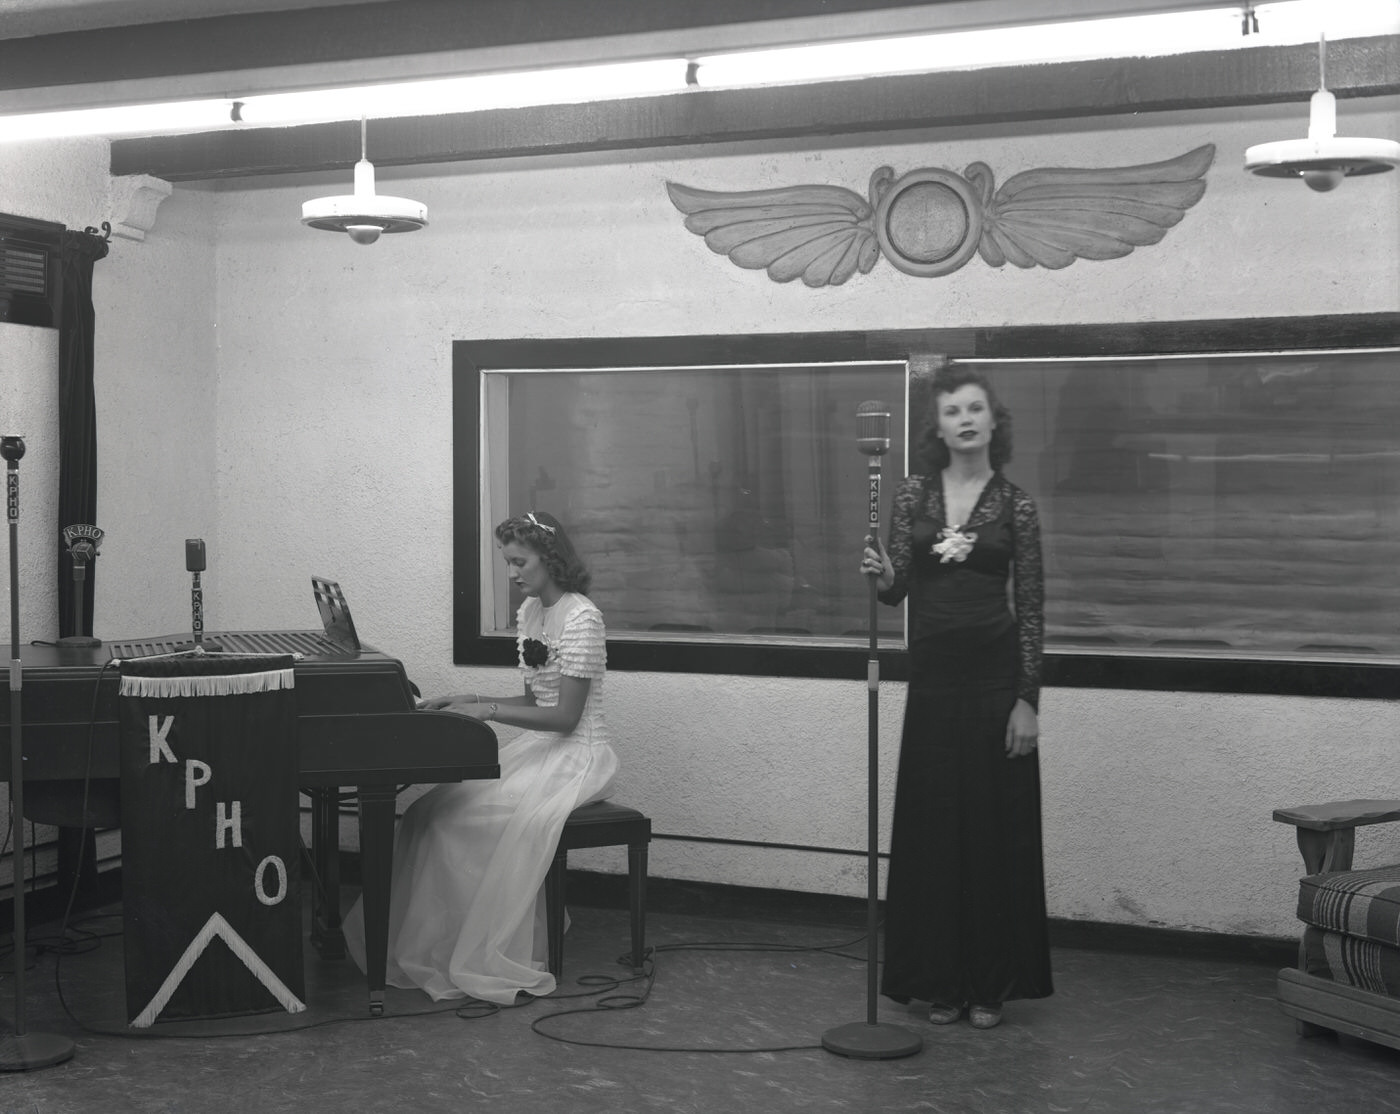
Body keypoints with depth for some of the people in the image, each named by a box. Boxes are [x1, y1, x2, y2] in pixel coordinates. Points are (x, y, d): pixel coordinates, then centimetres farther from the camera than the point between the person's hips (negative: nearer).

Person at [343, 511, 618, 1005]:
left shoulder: (581, 618, -16)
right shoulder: (529, 611, 11)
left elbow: (565, 715, -20)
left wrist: (488, 711, -23)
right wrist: (472, 700, 4)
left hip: (577, 755, -9)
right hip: (537, 746, 9)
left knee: (483, 818, -26)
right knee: (435, 809, -9)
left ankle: (496, 957, -14)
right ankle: (436, 941, -3)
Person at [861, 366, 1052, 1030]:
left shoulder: (1014, 504, 0)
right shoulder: (913, 494, 5)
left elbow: (1031, 607, -1)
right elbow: (897, 588, 3)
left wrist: (1028, 700, -7)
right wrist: (881, 574, -22)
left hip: (995, 674, -2)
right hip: (931, 676, 2)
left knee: (997, 826, 2)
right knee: (932, 827, 5)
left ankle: (991, 984, 13)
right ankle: (940, 981, 17)